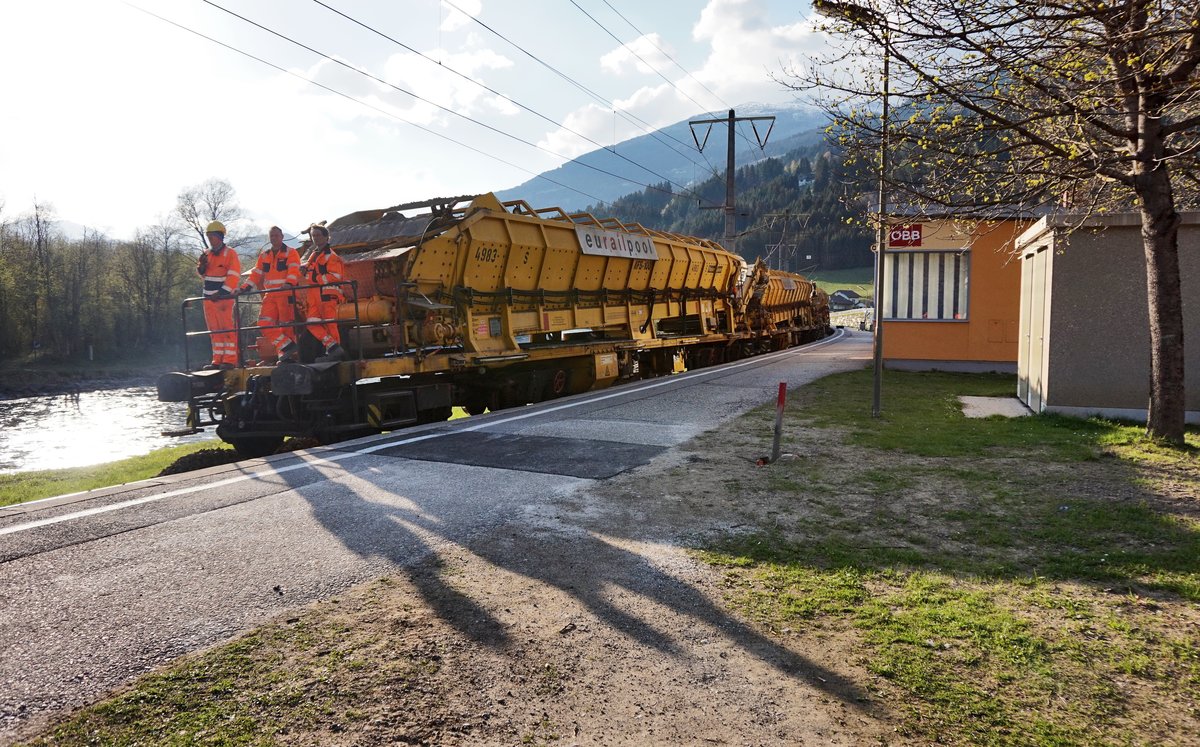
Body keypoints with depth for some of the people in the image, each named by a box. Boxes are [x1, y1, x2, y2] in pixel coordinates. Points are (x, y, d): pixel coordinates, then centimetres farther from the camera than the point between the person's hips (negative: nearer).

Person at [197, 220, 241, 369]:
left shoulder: (230, 254, -6)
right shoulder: (207, 254, 15)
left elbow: (233, 277, -13)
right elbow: (202, 274, 23)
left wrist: (222, 293, -20)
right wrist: (201, 266, 0)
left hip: (224, 297, -7)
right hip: (209, 298, 7)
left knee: (227, 328, -8)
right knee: (215, 330, 9)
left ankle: (230, 360, -7)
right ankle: (218, 360, 13)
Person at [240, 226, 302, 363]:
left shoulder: (291, 253, 3)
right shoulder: (264, 255, 19)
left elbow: (294, 270, -13)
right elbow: (256, 274, 18)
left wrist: (289, 283, -33)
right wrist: (244, 288, 5)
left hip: (286, 294, -5)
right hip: (270, 296, 6)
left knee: (286, 325, -6)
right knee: (264, 323, -7)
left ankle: (289, 355, 2)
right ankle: (288, 347, -6)